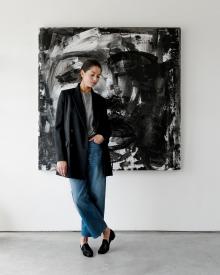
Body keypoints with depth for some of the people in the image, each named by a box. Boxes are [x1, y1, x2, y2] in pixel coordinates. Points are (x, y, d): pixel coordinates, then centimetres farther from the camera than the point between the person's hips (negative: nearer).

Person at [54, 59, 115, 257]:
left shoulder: (100, 100, 11)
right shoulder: (67, 95, 2)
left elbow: (107, 126, 19)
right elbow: (59, 127, -3)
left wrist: (103, 135, -6)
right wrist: (61, 157, -10)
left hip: (96, 150, 3)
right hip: (76, 151, -2)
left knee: (96, 196, 2)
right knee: (80, 197, -5)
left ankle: (85, 238, 20)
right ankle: (106, 231, 15)